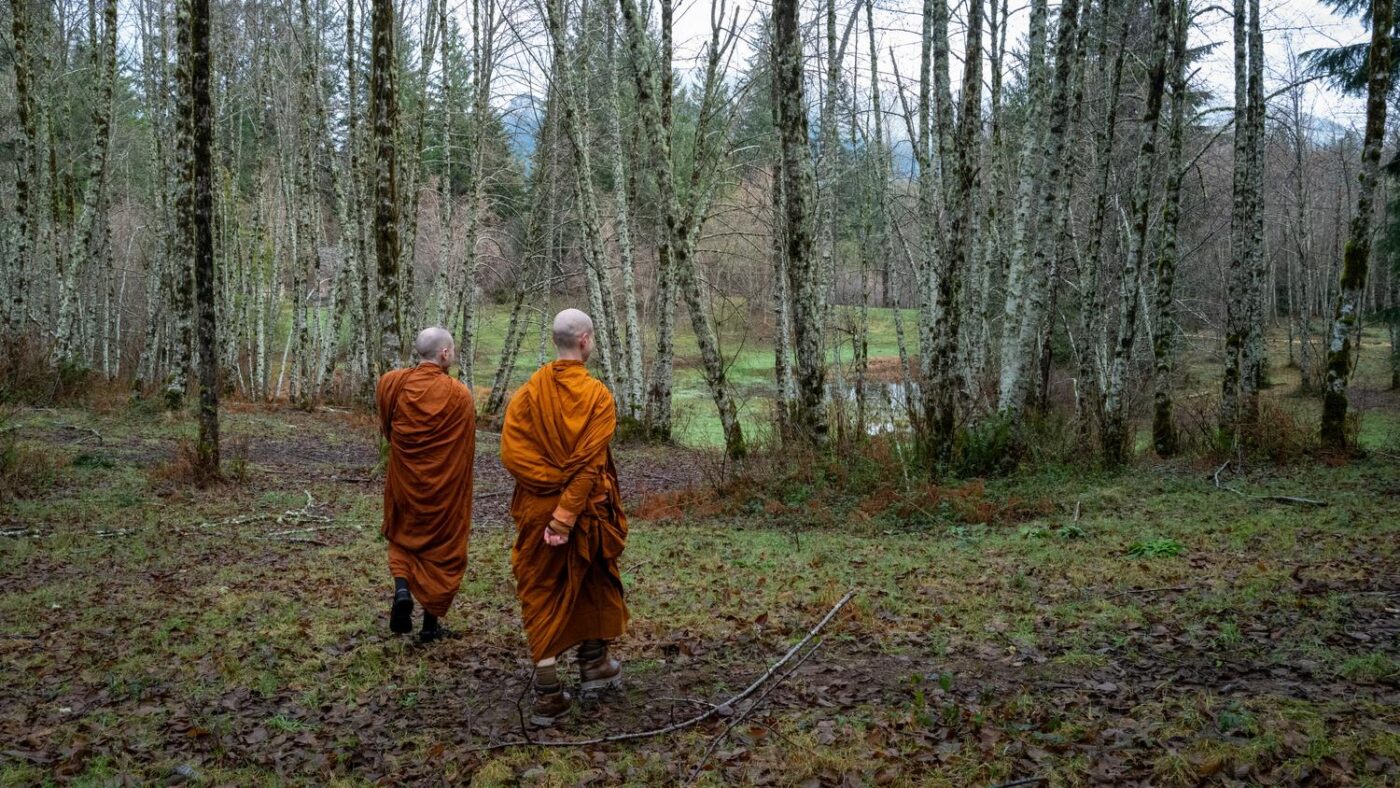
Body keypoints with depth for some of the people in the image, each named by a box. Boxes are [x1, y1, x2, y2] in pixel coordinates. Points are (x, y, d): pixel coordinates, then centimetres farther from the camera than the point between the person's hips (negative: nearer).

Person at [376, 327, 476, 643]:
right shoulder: (459, 395, -15)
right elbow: (466, 448, -7)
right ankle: (431, 624, 16)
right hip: (446, 486, -2)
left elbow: (385, 430, 6)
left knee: (404, 538, 24)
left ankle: (402, 589, -3)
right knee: (442, 547, 12)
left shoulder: (391, 383, -8)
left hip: (403, 481, 2)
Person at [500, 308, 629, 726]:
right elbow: (590, 462, -19)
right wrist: (567, 514, -18)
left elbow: (511, 452, -11)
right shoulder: (597, 395, -12)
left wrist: (551, 481, -4)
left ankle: (548, 695, 4)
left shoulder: (529, 391, -4)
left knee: (543, 595, 7)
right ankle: (593, 664, 37)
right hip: (588, 510, -1)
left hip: (538, 510, 2)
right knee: (592, 583, 22)